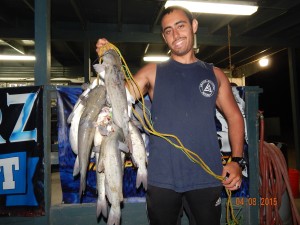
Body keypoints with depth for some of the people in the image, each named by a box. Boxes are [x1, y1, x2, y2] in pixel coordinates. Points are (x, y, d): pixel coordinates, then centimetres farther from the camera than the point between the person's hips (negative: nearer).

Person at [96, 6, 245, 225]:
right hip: (162, 178, -1)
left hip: (208, 176, 2)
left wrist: (236, 160, -1)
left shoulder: (215, 75, 8)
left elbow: (234, 117, 9)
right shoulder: (152, 72, 4)